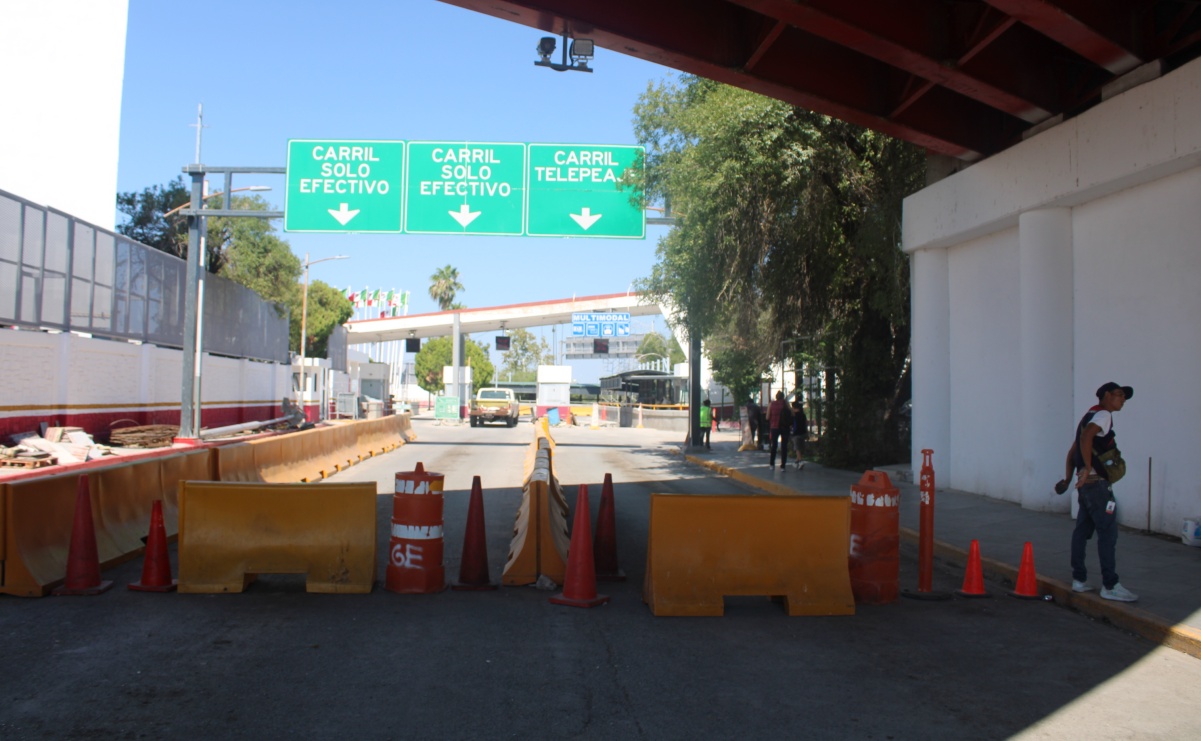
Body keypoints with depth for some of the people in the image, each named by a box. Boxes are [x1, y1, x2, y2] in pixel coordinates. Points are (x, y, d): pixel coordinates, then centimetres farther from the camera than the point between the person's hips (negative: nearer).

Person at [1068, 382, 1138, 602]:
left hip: (1086, 483, 10)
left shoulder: (1090, 416, 20)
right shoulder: (1103, 415, -9)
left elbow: (1074, 449, 22)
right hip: (1097, 482, -10)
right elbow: (1086, 437, -27)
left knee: (1082, 530, 11)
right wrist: (1089, 468, -26)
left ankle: (1079, 580, 15)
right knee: (1108, 532, -7)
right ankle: (1110, 586, -5)